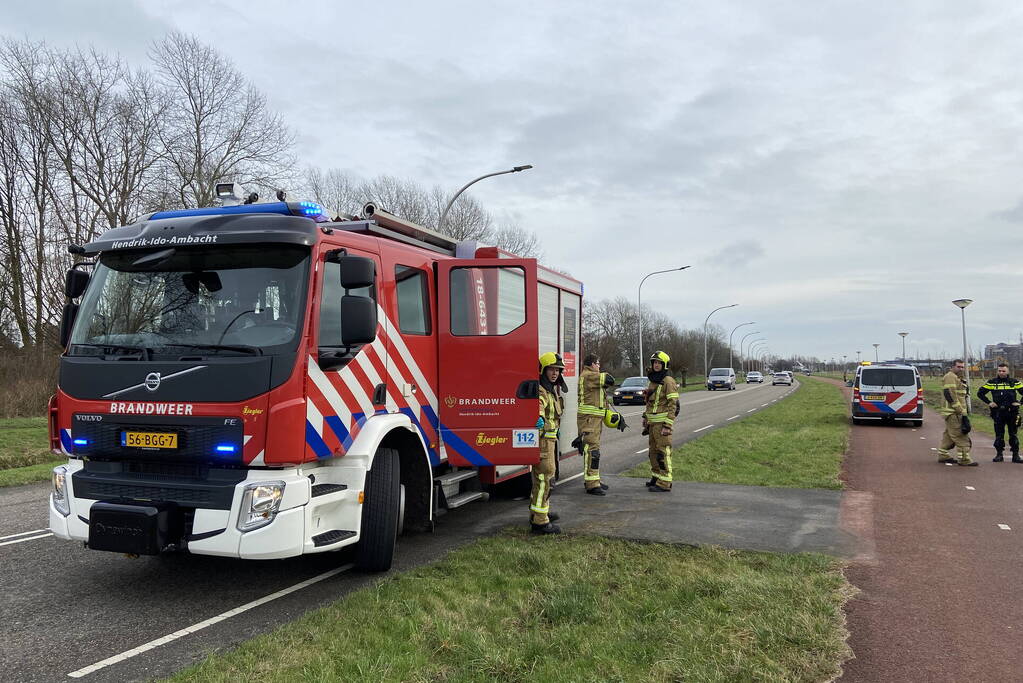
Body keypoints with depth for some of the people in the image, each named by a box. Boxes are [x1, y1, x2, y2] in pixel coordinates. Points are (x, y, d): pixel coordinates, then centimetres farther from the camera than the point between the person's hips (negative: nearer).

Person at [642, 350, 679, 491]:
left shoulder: (668, 381, -12)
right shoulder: (653, 381, 16)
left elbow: (673, 405, -16)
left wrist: (667, 426, -20)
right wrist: (646, 422, 22)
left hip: (663, 423, -9)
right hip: (653, 422, 9)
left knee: (663, 453, -7)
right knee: (653, 452, 15)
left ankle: (664, 483, -4)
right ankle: (657, 478, 26)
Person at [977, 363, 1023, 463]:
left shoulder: (1014, 382, 3)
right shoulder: (992, 382, 3)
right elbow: (980, 393, 9)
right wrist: (989, 402, 1)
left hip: (1012, 412, 0)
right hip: (998, 412, 0)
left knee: (1013, 434, 4)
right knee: (999, 434, 5)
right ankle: (999, 454, 11)